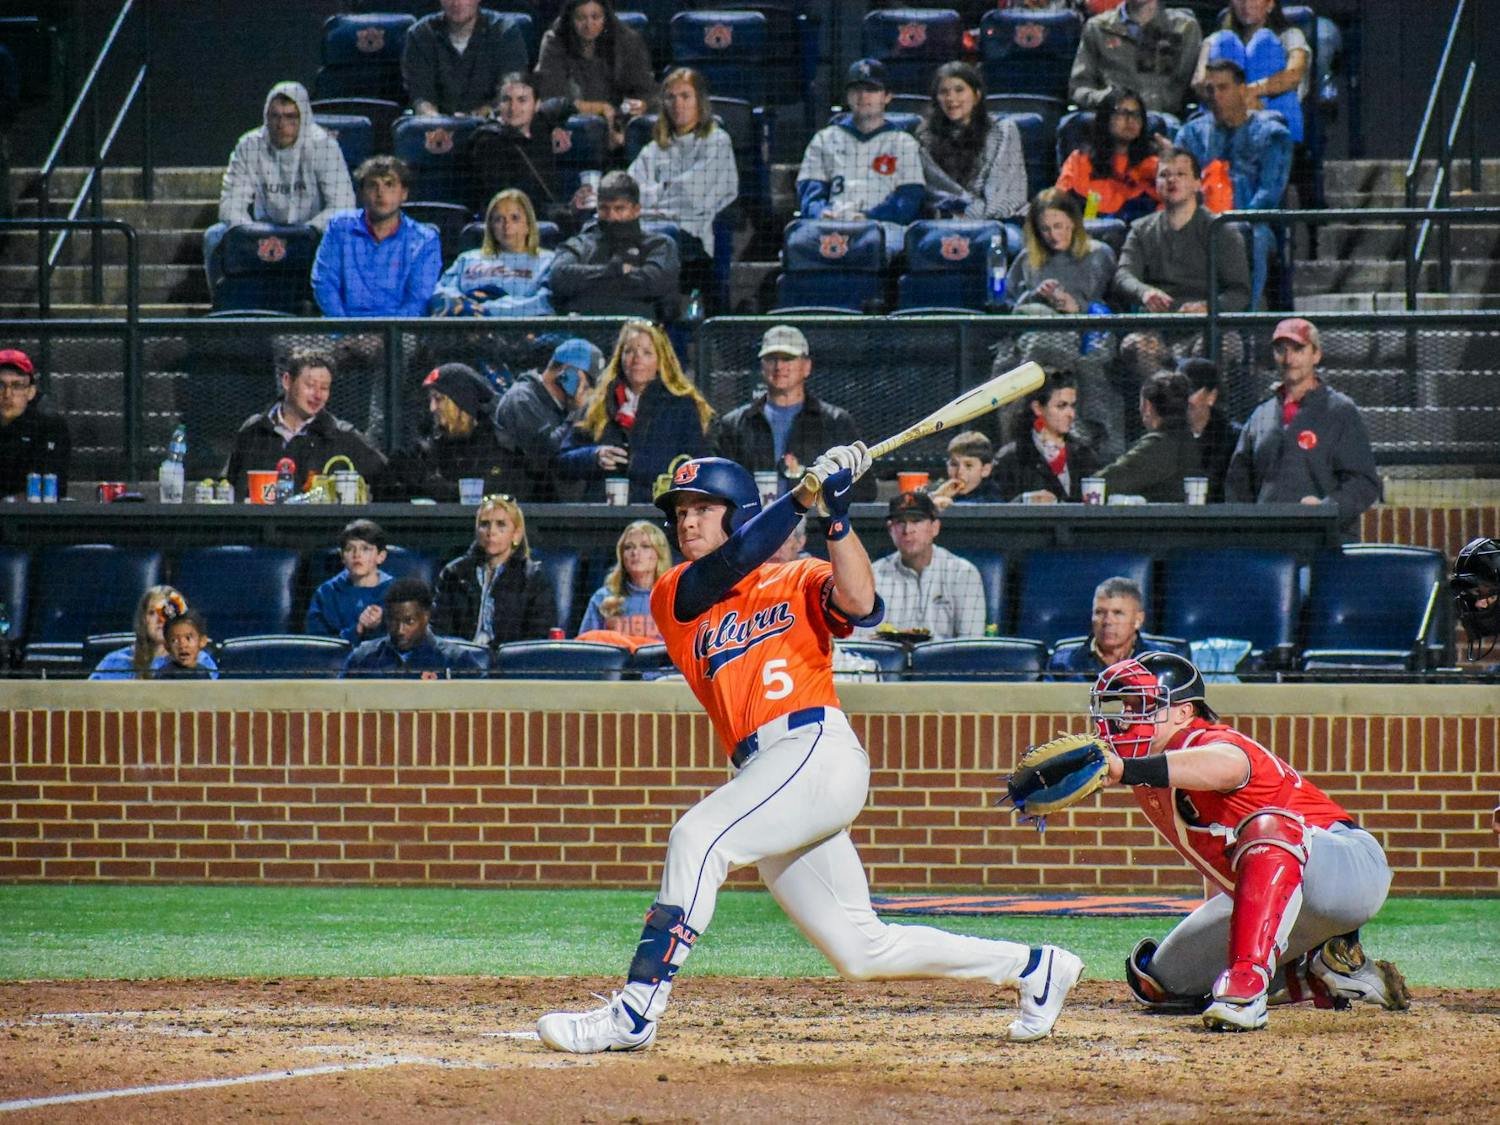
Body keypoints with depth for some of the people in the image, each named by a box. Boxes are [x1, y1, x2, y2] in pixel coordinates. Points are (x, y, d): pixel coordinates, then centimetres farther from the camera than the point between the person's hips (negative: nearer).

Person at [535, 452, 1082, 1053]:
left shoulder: (800, 581, 10)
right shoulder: (673, 597, 17)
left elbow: (859, 605, -10)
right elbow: (732, 562, -3)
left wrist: (836, 515, -15)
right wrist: (804, 494, -10)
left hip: (818, 750, -6)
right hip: (762, 771, 6)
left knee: (698, 838, -27)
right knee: (863, 952, 7)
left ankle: (634, 1013, -29)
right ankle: (1033, 967, 22)